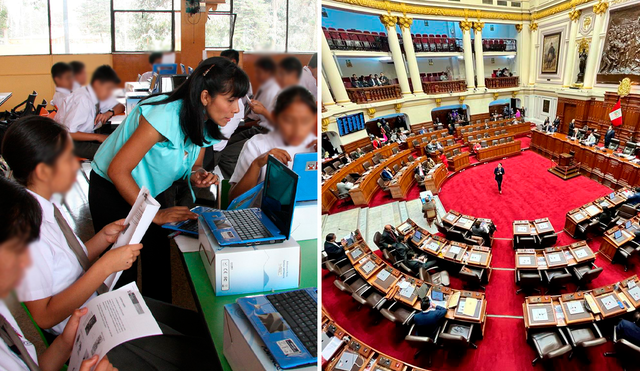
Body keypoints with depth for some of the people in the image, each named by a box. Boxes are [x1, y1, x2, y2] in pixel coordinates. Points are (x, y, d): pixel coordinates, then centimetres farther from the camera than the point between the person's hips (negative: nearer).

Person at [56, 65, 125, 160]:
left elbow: (120, 106, 13)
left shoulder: (99, 95, -2)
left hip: (85, 136, 8)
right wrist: (98, 137, -25)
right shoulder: (82, 99, -25)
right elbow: (68, 133, -28)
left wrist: (109, 113, -9)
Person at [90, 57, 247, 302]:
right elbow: (117, 170, -31)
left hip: (151, 190, 6)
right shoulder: (165, 116, -34)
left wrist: (198, 175, -20)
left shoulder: (205, 123, -10)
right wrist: (156, 215, -29)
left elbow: (192, 164, 5)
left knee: (161, 257, 2)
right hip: (112, 188, -6)